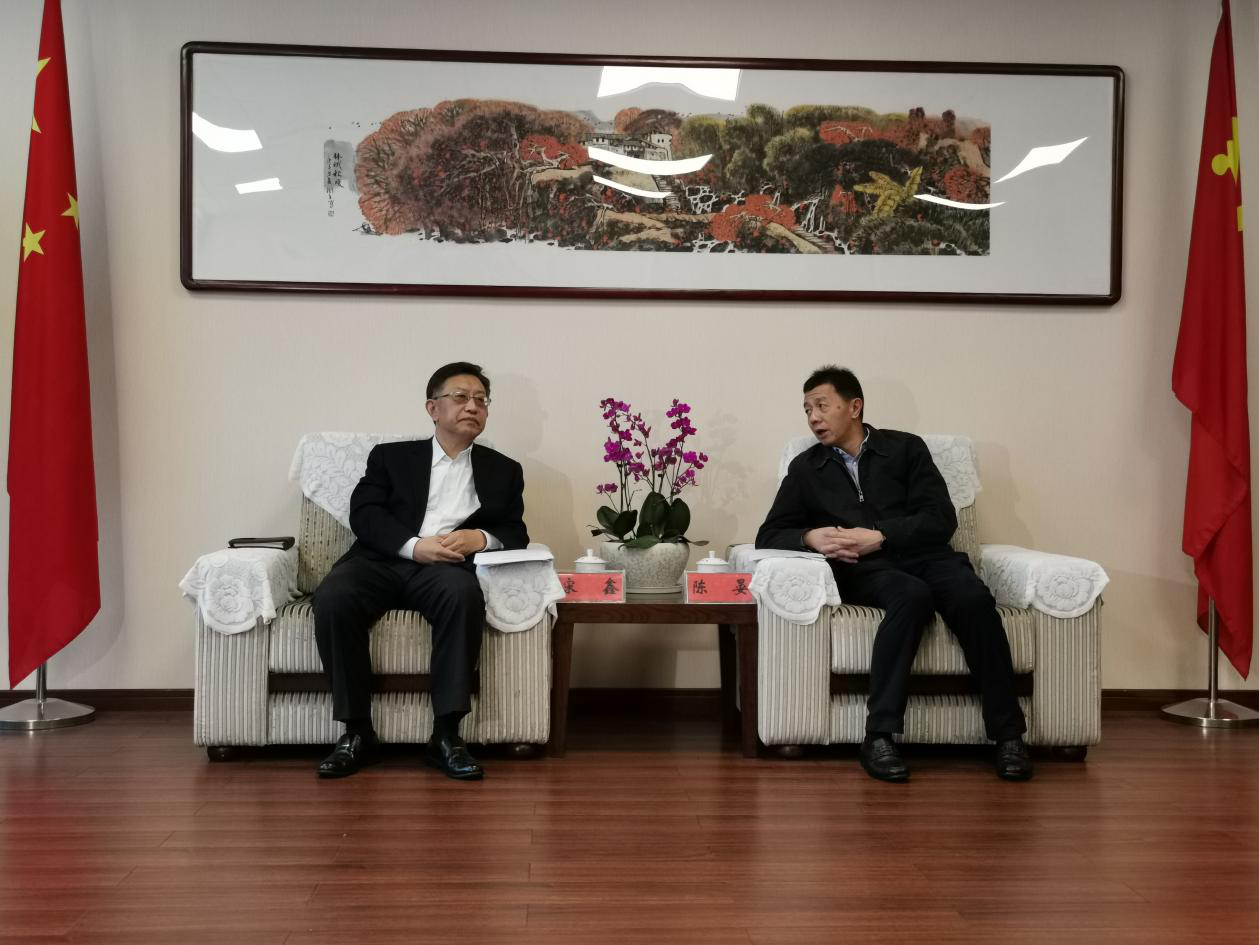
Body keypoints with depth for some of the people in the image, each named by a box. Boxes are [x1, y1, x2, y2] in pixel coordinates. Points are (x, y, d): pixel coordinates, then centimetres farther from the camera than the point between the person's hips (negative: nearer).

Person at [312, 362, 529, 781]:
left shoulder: (503, 470, 23)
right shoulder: (391, 456, 20)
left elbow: (516, 533, 14)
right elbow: (364, 514, 4)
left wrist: (481, 538, -10)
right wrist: (414, 545, -14)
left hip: (446, 568, 0)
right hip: (382, 560, 1)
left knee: (464, 594, -36)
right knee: (332, 597, -31)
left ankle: (446, 734, -28)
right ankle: (357, 731, -18)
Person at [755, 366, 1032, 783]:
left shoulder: (906, 448, 13)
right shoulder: (805, 468, 18)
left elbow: (941, 518, 3)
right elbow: (769, 535, 12)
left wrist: (878, 536, -12)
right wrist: (811, 537, -9)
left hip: (923, 556, 1)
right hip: (864, 571, -1)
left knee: (973, 597, -32)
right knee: (912, 595, -36)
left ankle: (1008, 733, -23)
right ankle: (879, 735, -35)